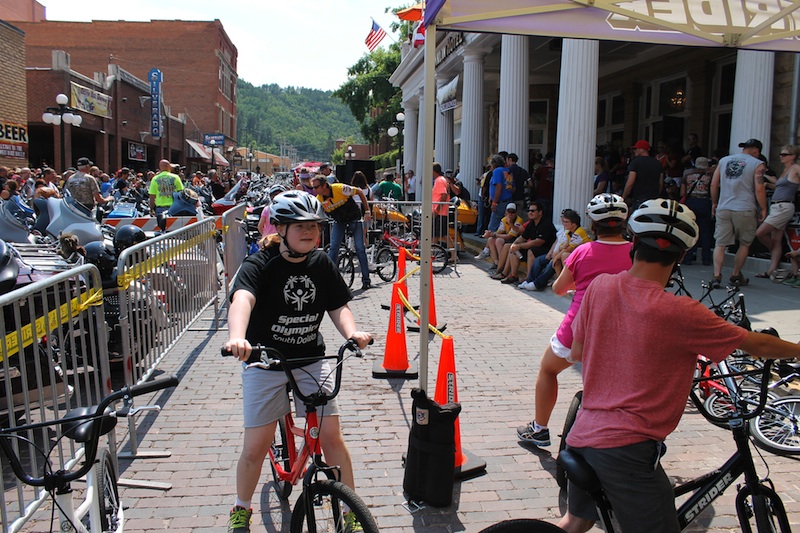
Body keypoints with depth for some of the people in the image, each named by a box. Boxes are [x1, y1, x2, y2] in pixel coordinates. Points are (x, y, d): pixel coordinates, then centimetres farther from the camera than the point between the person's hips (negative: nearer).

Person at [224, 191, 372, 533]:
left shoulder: (321, 264, -1)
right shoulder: (260, 264, -16)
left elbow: (338, 306, 2)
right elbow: (242, 298, -34)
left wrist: (352, 332, -20)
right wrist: (237, 337, -55)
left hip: (311, 359, 3)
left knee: (332, 437, -2)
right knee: (255, 447, 2)